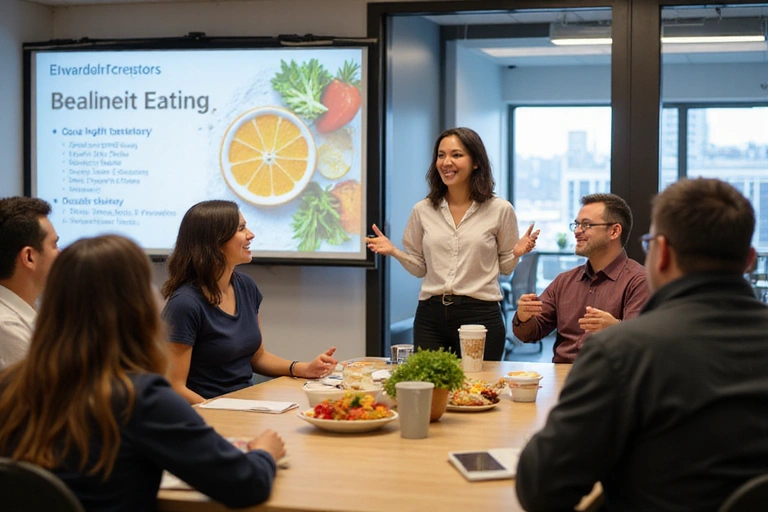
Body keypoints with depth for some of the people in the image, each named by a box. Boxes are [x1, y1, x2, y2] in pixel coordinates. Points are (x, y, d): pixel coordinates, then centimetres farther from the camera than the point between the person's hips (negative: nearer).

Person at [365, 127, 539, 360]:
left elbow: (504, 267, 9)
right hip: (431, 316, 2)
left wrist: (517, 252, -11)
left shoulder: (500, 210, 0)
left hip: (480, 315, -2)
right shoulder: (423, 210, 6)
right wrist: (393, 251, -2)